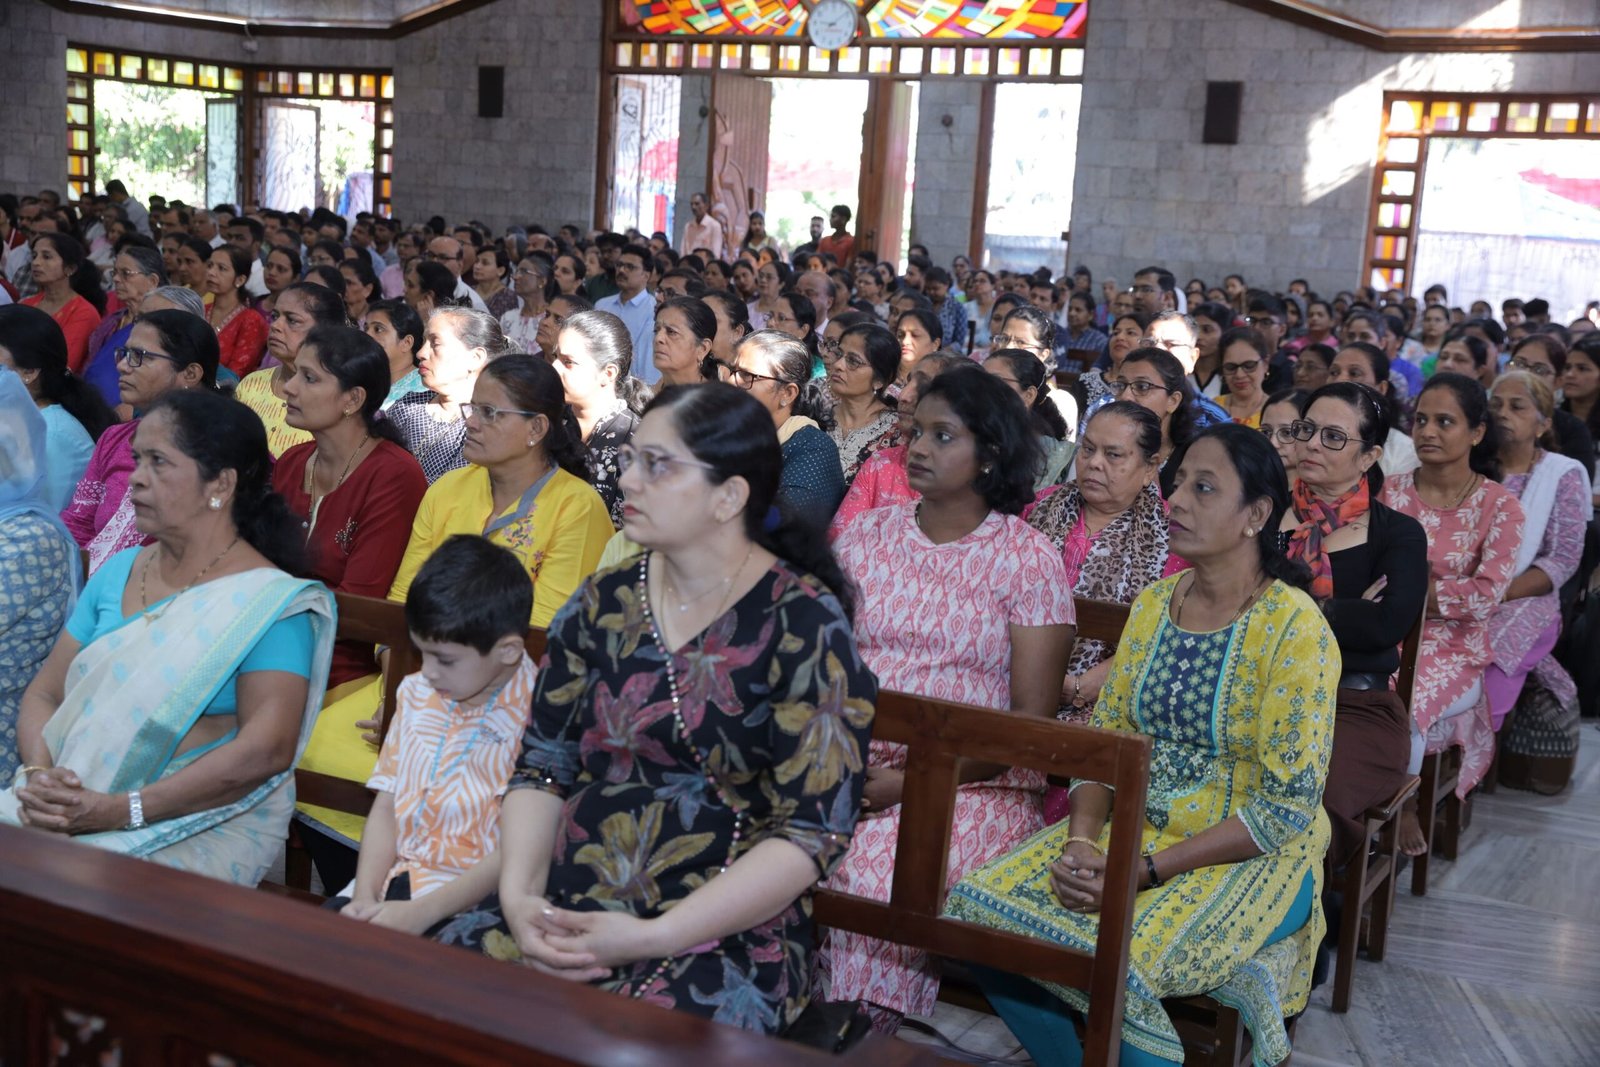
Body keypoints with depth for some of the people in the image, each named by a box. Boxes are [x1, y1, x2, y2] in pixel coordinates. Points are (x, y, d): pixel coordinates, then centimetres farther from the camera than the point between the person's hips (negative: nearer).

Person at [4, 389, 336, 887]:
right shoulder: (118, 573, 13)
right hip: (75, 802, 6)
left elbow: (267, 748, -17)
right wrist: (40, 775, -10)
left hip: (208, 820, -6)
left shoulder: (269, 602, -8)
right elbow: (43, 693, 13)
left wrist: (122, 810, -21)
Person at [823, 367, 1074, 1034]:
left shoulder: (1029, 558, -1)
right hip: (850, 766, 4)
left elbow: (1031, 718, -5)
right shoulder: (865, 536, 11)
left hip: (973, 781, -3)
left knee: (873, 877, -31)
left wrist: (912, 781, -15)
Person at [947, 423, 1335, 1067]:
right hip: (1137, 829, 6)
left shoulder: (1296, 627, -13)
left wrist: (1143, 871, -21)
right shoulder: (1153, 603, 7)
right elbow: (1104, 741, 8)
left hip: (1253, 853, -6)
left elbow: (1285, 806, -16)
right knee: (981, 903, -15)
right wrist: (1080, 840, -12)